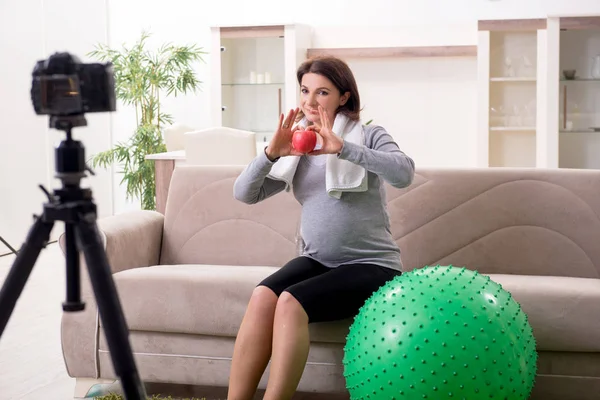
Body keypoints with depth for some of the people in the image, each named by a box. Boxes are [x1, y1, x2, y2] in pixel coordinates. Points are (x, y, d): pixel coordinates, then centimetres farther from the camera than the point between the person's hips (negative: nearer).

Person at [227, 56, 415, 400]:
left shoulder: (370, 135, -1)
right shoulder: (297, 150, 10)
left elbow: (404, 173, -21)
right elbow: (244, 193, 1)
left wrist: (343, 148, -32)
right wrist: (271, 154, -18)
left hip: (370, 265, -4)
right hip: (316, 260, 4)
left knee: (291, 302, -29)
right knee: (262, 296, -25)